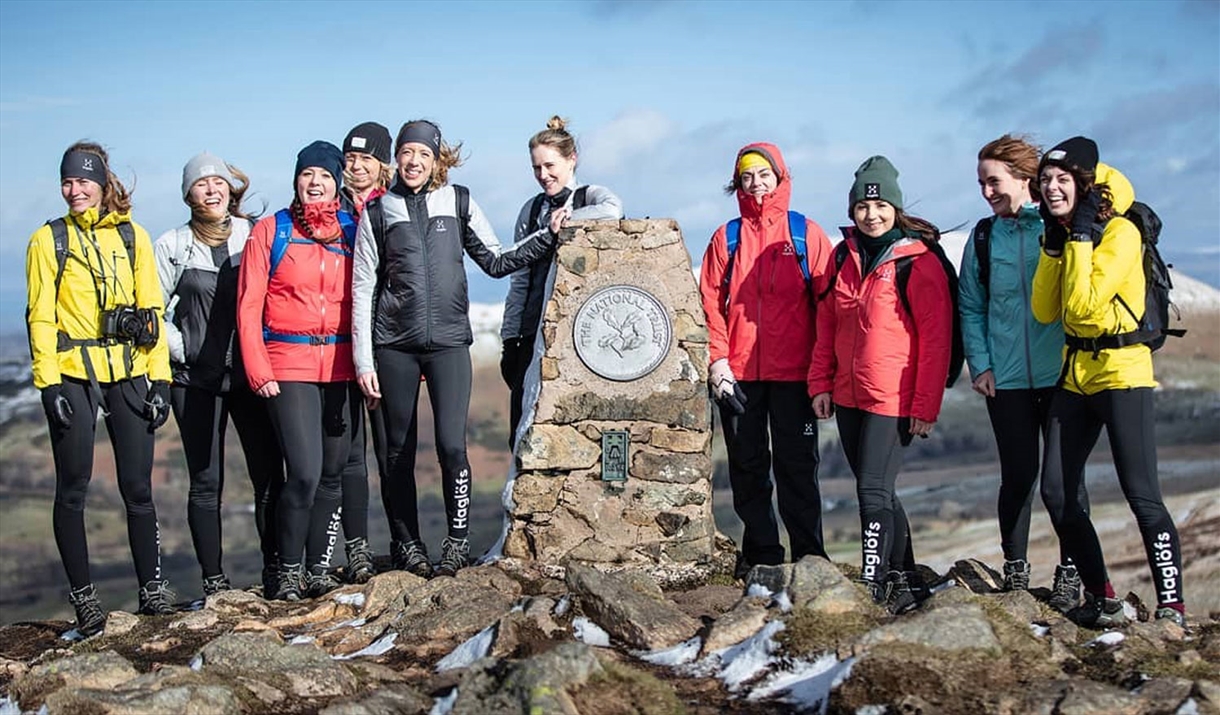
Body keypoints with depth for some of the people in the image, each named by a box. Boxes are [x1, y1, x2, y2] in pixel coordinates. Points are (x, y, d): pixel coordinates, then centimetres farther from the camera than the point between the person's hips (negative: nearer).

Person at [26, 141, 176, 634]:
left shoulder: (132, 237, 8)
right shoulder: (48, 240, 3)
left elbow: (152, 309, 8)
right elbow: (40, 316, 0)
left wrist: (159, 378, 2)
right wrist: (49, 383, -9)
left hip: (127, 375, 2)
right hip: (72, 376, -1)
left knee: (138, 486, 3)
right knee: (73, 488, 2)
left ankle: (152, 586, 14)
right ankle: (82, 595, 11)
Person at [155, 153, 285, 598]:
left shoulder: (253, 236, 7)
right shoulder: (172, 246, 5)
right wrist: (181, 350, -5)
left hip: (251, 373, 1)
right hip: (196, 380, -1)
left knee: (269, 476, -3)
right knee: (206, 483, 1)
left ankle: (275, 572, 5)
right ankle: (214, 580, 8)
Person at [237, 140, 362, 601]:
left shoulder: (351, 232, 9)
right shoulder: (271, 231, 2)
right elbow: (249, 306, 0)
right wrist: (258, 369, -8)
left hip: (341, 368, 3)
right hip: (289, 367, -3)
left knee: (332, 473, 7)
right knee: (304, 472, -12)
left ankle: (319, 567, 19)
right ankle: (288, 570, 5)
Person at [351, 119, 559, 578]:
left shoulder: (459, 202, 9)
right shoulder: (378, 212, 7)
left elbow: (496, 262, 15)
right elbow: (363, 289, 6)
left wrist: (549, 239, 4)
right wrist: (363, 360, 1)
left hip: (449, 341, 0)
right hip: (394, 346, 0)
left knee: (452, 445, -12)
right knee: (398, 450, 5)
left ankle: (458, 540, 3)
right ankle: (406, 543, 18)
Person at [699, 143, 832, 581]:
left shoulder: (806, 233, 5)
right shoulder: (726, 237, 10)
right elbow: (710, 302, 5)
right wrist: (716, 358, -6)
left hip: (792, 372, -2)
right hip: (737, 373, 2)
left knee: (796, 466, 0)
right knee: (747, 466, 7)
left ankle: (810, 555, 7)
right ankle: (760, 553, 16)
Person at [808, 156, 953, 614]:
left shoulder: (918, 262, -9)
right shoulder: (845, 258, 10)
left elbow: (936, 339, -10)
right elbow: (826, 325, 16)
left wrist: (926, 405, -13)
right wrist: (820, 383, 8)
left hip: (893, 400, -7)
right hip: (848, 396, 7)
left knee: (873, 490, -11)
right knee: (878, 491, 13)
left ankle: (874, 590, -5)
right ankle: (901, 582, 24)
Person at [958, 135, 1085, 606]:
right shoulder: (984, 236, 7)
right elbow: (971, 307, 11)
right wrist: (980, 364, 1)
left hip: (1061, 374, -2)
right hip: (1006, 380, 3)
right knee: (1018, 475, 8)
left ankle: (1070, 572, 15)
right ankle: (1015, 572, 20)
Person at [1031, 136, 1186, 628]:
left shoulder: (1120, 233, -13)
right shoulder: (1064, 236, 10)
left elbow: (1084, 304, -22)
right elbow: (1045, 311, 3)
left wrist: (1081, 237, -17)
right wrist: (1054, 245, -4)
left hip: (1122, 372, -7)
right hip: (1075, 373, 8)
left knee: (1141, 494, -10)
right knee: (1057, 491, 3)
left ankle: (1171, 606, -1)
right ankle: (1101, 598, 15)